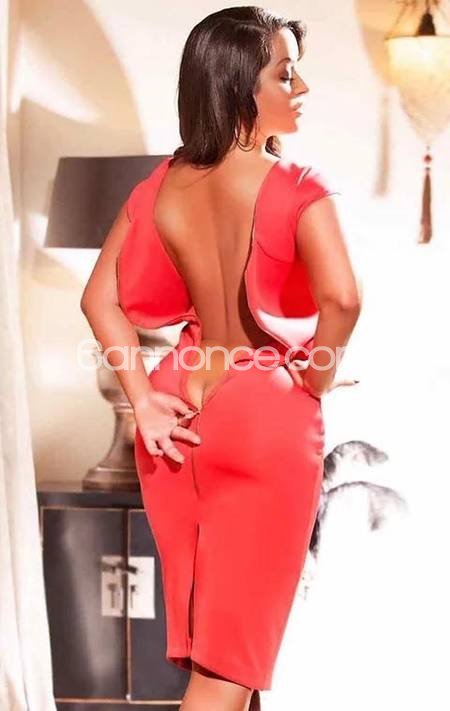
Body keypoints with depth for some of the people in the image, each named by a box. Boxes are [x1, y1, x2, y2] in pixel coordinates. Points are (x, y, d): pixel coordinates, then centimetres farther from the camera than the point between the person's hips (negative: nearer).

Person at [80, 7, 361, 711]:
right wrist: (320, 374, -10)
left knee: (206, 625, 18)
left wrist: (144, 400, -1)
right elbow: (341, 298, -28)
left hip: (186, 407, 6)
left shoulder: (161, 186, 2)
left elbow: (101, 299, -1)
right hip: (268, 414, -6)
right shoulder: (294, 187, -14)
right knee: (237, 639, 3)